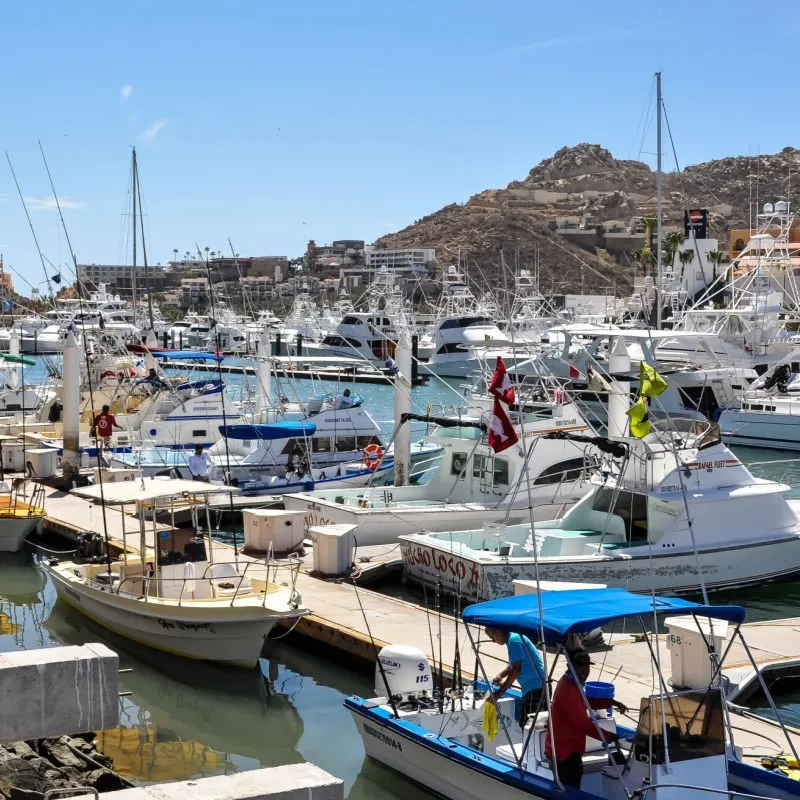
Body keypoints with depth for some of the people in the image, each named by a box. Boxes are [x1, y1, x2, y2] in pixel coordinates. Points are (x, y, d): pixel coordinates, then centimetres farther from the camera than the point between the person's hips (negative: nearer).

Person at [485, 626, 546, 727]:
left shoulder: (514, 640, -13)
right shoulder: (515, 638, 17)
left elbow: (516, 669, -17)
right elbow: (513, 665, 29)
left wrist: (500, 692, -15)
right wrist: (500, 676, 13)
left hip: (535, 688, -10)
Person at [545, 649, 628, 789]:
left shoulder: (571, 684, 10)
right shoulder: (567, 691, -24)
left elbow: (586, 701, 26)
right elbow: (583, 723, -23)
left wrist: (612, 703, 14)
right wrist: (608, 736, -13)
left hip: (562, 748, 11)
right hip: (565, 751, -11)